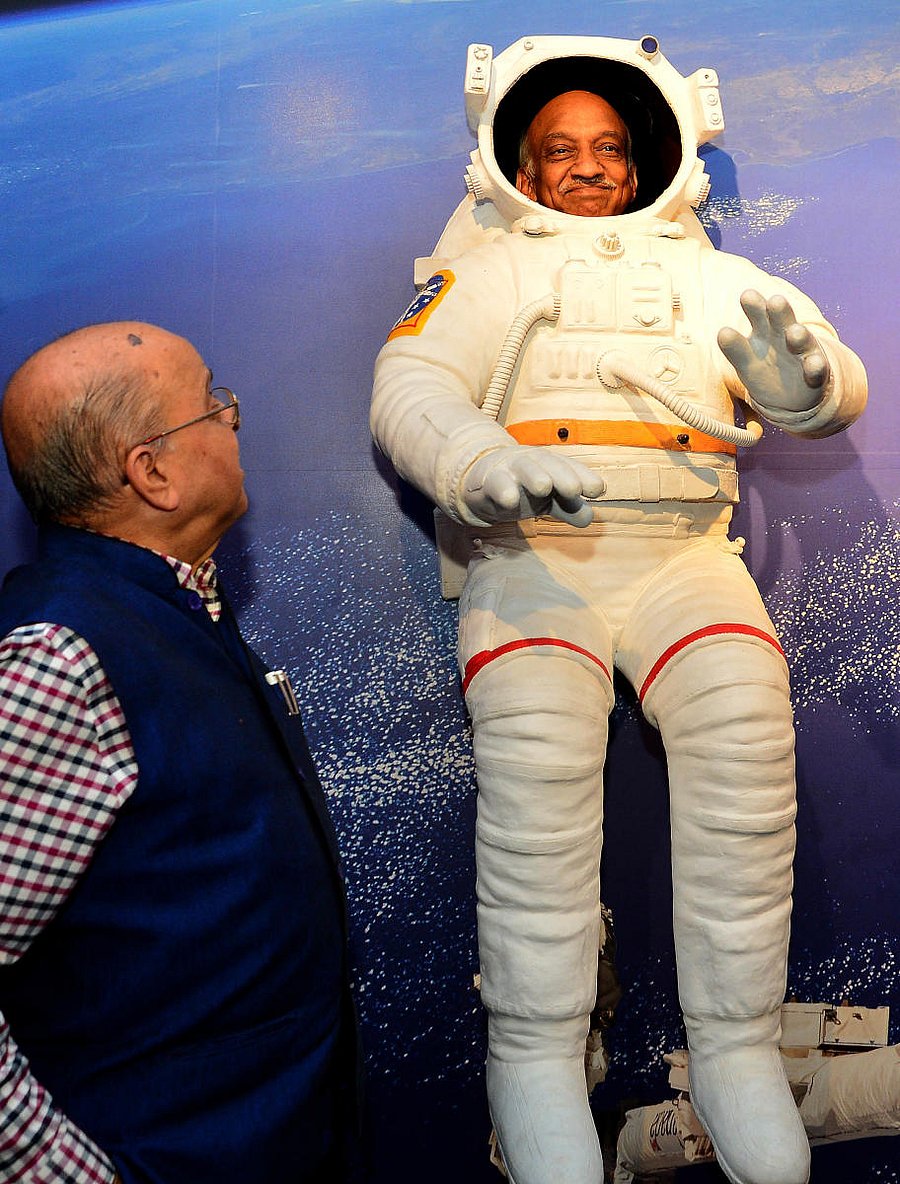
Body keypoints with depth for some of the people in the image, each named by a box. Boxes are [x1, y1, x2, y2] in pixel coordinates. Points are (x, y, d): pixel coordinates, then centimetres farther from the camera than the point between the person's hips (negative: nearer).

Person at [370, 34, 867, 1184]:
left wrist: (804, 374, -14)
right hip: (527, 552, -1)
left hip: (681, 549, 2)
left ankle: (736, 1048, -13)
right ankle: (535, 1056, -14)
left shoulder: (715, 279, 25)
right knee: (539, 750, -29)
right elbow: (409, 387, 3)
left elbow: (835, 395, 14)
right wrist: (486, 463, -20)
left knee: (746, 733, -27)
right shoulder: (489, 274, 20)